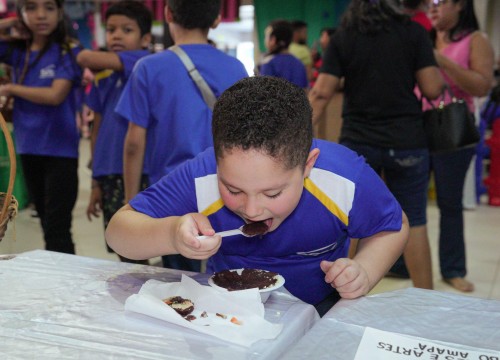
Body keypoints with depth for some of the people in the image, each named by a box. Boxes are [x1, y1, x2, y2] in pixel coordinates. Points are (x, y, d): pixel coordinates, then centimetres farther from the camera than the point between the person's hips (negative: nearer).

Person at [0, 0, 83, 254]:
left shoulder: (69, 51, -7)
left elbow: (55, 95, -17)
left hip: (60, 150, -6)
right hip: (28, 149, 6)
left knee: (57, 231, -5)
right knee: (47, 225, 16)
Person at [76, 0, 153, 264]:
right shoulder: (102, 77, 13)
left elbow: (86, 58, -18)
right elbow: (97, 130, 16)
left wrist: (90, 59, 6)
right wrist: (96, 182, 14)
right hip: (108, 175, 7)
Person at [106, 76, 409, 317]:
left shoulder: (348, 180, -24)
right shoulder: (198, 179, -25)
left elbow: (393, 228, -4)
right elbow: (118, 229, -17)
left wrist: (364, 272, -23)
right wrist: (171, 234, -38)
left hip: (321, 309, 1)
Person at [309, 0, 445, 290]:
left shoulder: (342, 38, 1)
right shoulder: (414, 32, -2)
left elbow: (322, 93, -6)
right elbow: (432, 89, -5)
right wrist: (433, 62, 14)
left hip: (358, 143, 1)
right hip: (407, 143, -1)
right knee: (413, 223, 7)